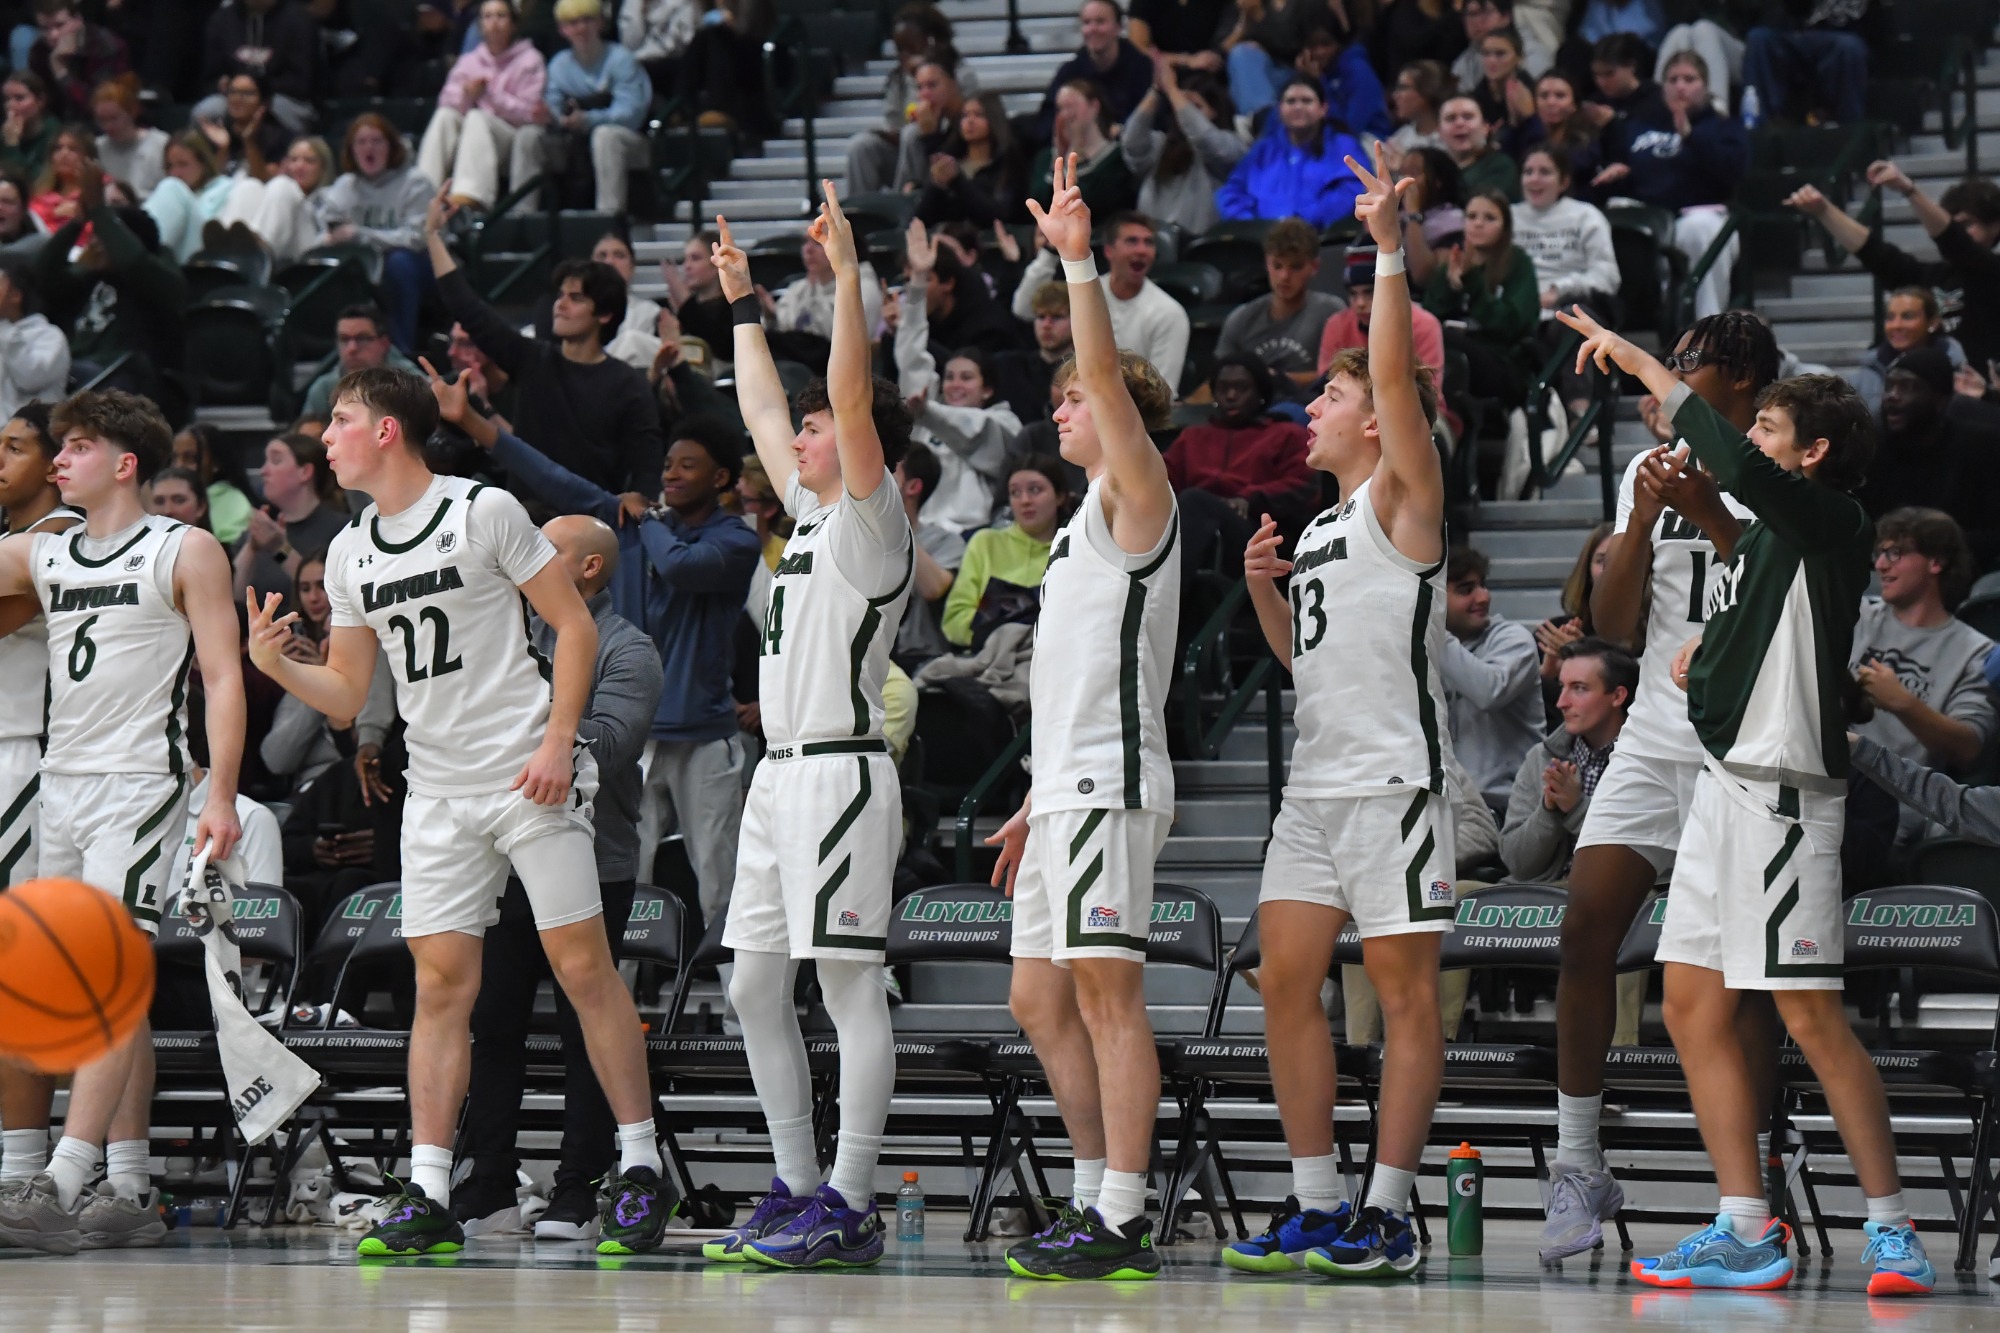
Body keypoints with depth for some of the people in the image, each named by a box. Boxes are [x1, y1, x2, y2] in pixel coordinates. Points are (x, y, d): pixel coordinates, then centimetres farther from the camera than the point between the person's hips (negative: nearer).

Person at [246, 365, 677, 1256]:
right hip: (437, 794, 5)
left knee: (583, 966, -3)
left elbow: (575, 627, -4)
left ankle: (640, 1169, 4)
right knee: (441, 983, 1)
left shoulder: (485, 512, -6)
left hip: (527, 777, -5)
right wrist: (275, 666, -4)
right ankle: (427, 1195, 0)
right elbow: (347, 695, 15)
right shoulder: (350, 554, 11)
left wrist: (558, 743, -13)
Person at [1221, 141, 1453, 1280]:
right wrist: (1264, 587, 11)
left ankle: (1389, 1216, -4)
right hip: (1315, 785, 9)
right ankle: (1317, 1205, 11)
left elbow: (1397, 373, -18)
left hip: (1393, 779, -9)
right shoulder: (1324, 526, 19)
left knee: (1406, 991, -4)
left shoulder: (1404, 501, -4)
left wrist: (1391, 249, -20)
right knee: (1287, 982, 5)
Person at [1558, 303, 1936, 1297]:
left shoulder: (1829, 521, -9)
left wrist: (1640, 363, -18)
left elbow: (1735, 464, -26)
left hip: (1782, 790, -10)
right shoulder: (1769, 532, 17)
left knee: (1810, 1015, -10)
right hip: (1726, 779, 10)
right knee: (1693, 1006, 6)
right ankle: (1747, 1234, 7)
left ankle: (1891, 1230, -6)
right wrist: (1712, 647, 13)